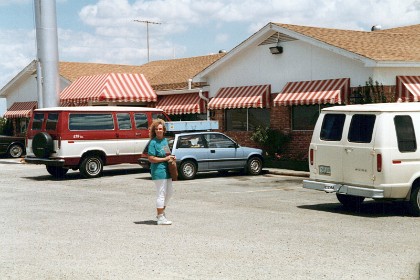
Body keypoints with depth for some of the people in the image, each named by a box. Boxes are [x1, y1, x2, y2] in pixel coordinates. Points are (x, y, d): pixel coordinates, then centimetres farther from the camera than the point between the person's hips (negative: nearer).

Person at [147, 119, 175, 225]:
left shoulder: (165, 140, 13)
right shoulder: (153, 142, -12)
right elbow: (151, 159, -17)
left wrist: (171, 157, 7)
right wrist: (165, 159, -16)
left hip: (166, 170, 9)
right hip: (158, 170, -9)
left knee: (170, 192, 17)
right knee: (161, 194, -5)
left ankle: (161, 212, 32)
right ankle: (160, 218, 2)